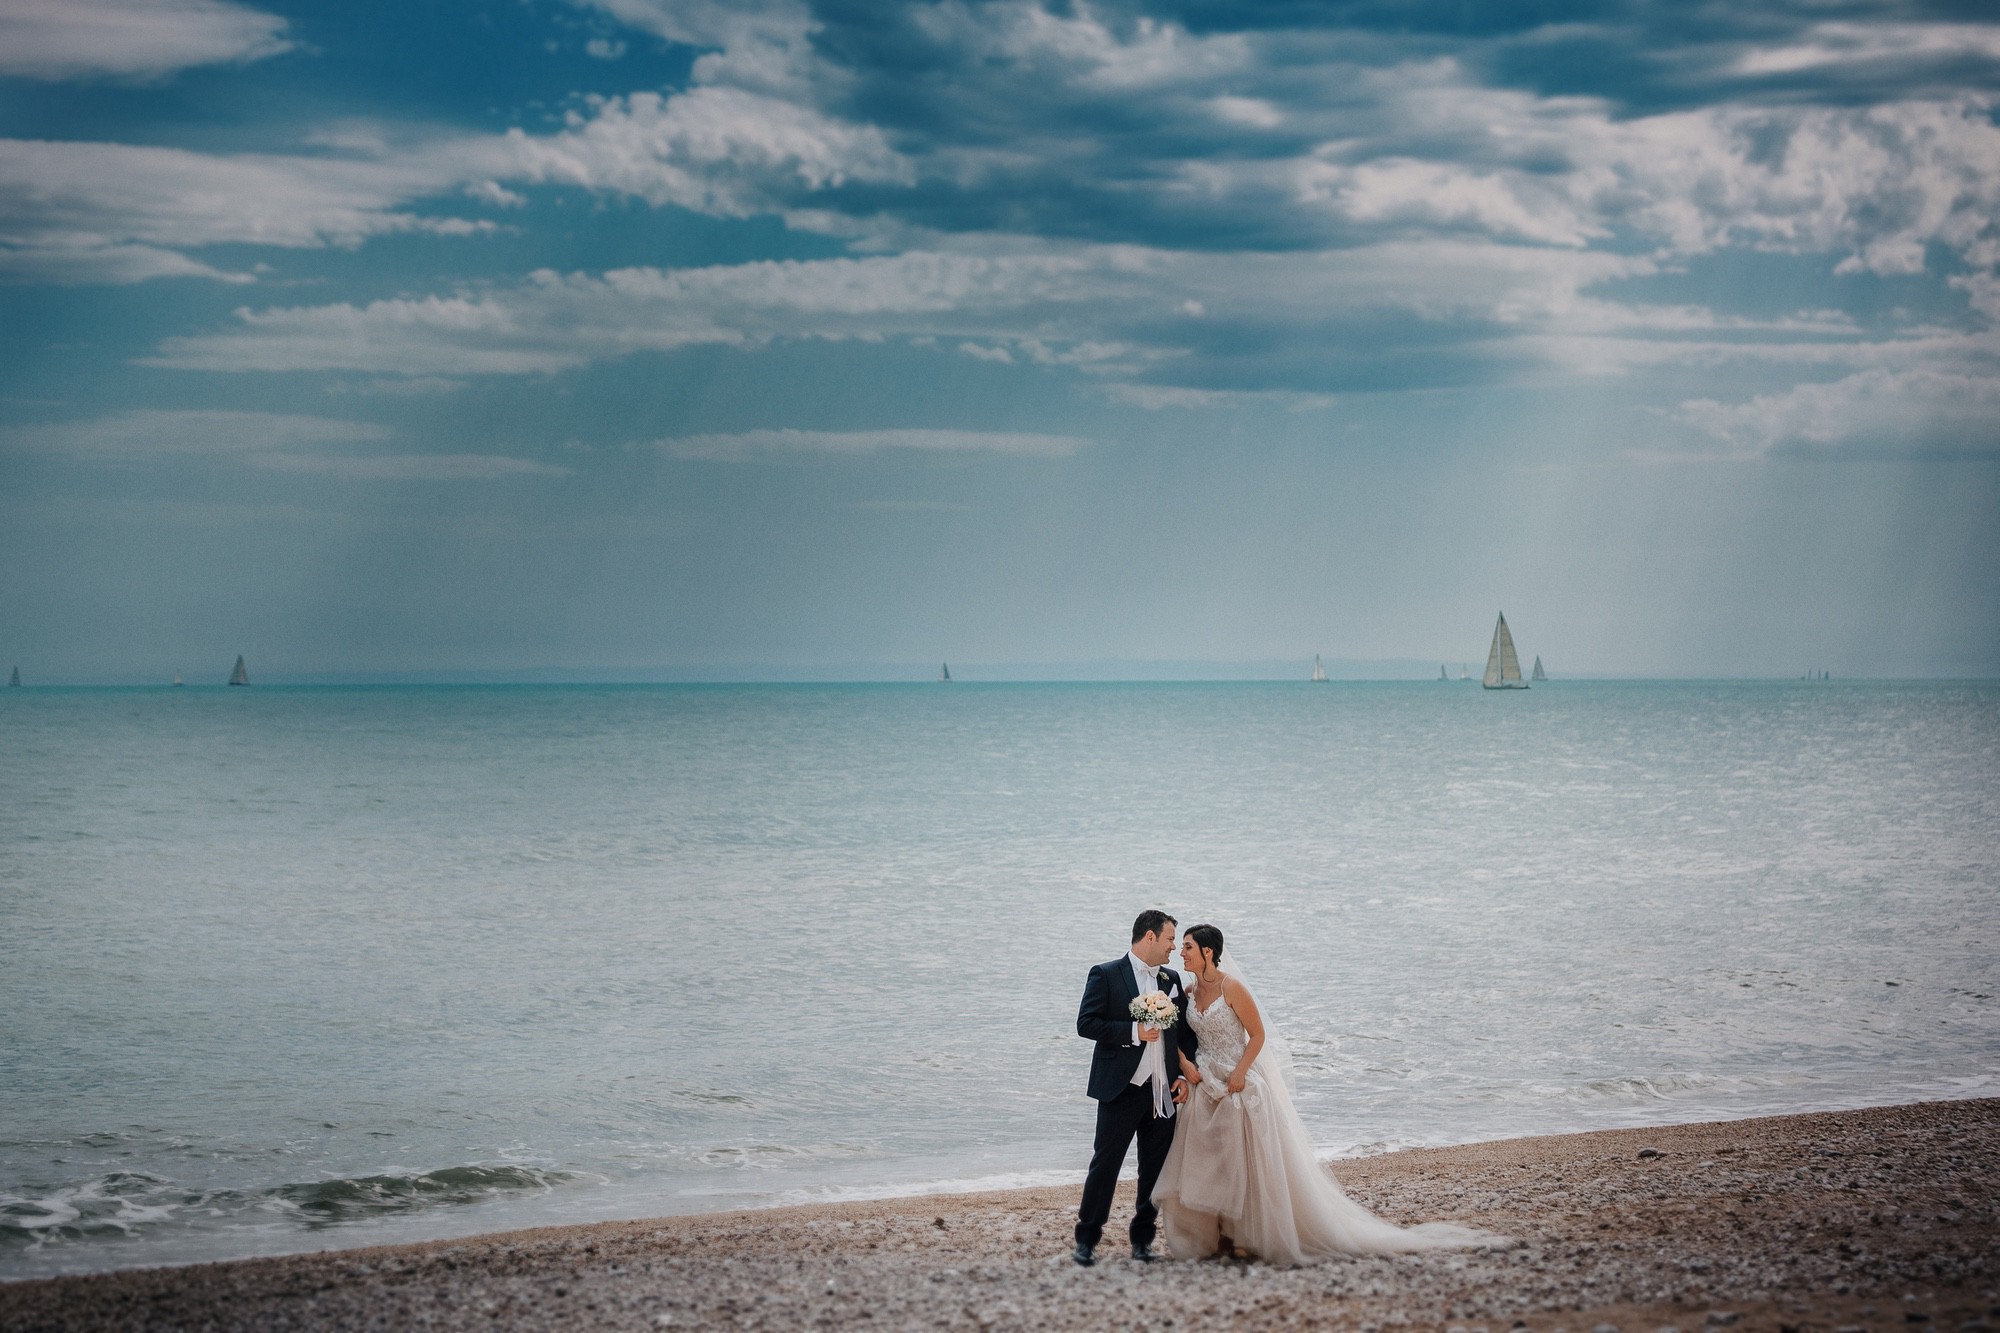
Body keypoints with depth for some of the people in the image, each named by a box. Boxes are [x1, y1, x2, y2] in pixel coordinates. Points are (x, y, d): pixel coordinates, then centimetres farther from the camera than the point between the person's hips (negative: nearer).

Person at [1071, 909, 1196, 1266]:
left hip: (1163, 1091, 5)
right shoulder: (1106, 975, -4)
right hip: (1121, 1088, -5)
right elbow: (1086, 1024, -11)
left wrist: (1186, 1074, 4)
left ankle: (1143, 1237, 17)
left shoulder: (1172, 980, 13)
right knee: (1106, 1163, -3)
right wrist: (1133, 1032, -18)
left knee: (1156, 1168, 7)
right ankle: (1086, 1239, 5)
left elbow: (1185, 1032, 16)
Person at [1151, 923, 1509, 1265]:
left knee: (1248, 1161, 0)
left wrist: (1238, 1073, -19)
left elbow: (1258, 1035, -11)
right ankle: (1211, 1235, 12)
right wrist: (1184, 1063, -6)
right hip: (1206, 1089, 7)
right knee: (1204, 1165, 4)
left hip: (1240, 1085, -7)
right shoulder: (1188, 992, 6)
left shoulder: (1231, 987, -14)